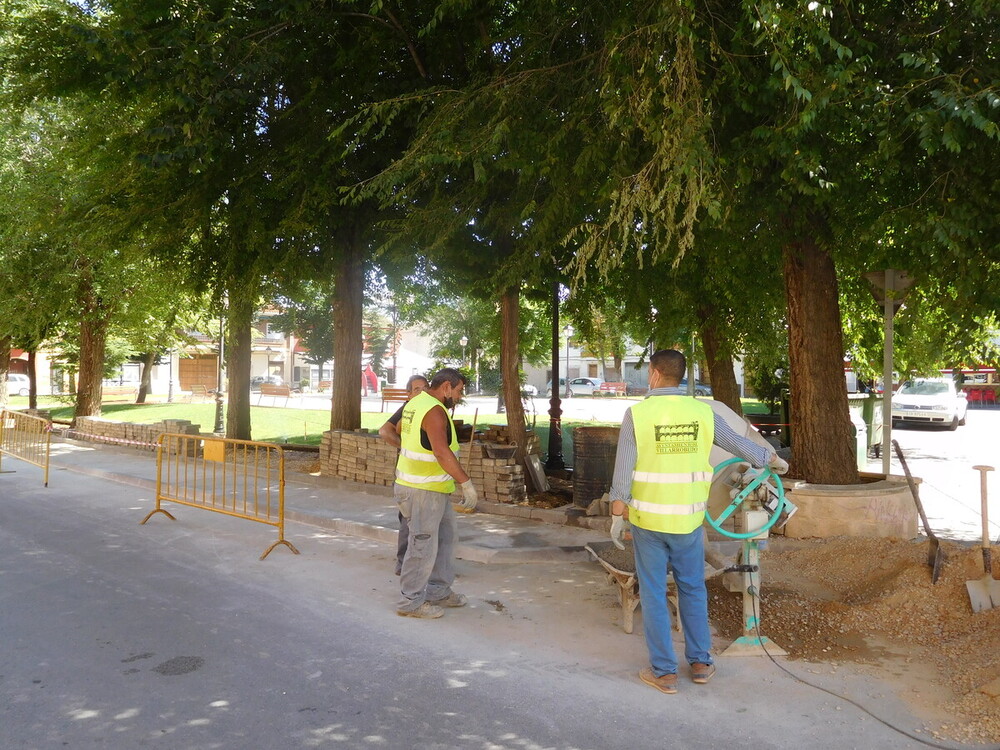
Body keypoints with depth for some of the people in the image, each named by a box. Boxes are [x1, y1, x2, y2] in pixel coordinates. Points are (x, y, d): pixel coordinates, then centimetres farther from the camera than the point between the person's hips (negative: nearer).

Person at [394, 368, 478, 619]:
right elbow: (442, 452, -31)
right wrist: (466, 483, -29)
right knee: (423, 544, -1)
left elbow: (399, 428, 29)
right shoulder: (435, 411, -21)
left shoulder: (415, 403, 11)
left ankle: (438, 592, 27)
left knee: (446, 535, 18)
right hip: (425, 491, -11)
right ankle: (411, 602, 10)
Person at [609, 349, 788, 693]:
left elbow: (623, 474, -11)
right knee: (693, 590, 18)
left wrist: (617, 516, -1)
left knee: (654, 594, 9)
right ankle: (700, 662, 30)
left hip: (648, 520, -2)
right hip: (687, 521, 3)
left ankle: (664, 671, 17)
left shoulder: (637, 413, -11)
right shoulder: (702, 412, -4)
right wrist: (774, 460, 28)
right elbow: (740, 444, 10)